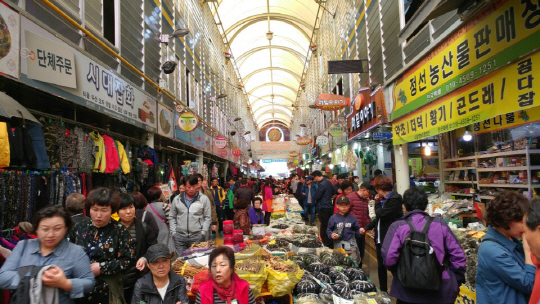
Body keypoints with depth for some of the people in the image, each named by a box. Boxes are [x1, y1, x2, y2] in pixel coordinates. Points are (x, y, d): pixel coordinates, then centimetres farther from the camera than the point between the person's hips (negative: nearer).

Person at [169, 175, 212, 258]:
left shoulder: (204, 199, 3)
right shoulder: (177, 199, 10)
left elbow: (207, 218, 4)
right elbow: (172, 217, 13)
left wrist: (203, 233, -4)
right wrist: (173, 232, 4)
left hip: (197, 237, -2)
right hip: (179, 237, 2)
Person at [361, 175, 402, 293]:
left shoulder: (394, 199, -16)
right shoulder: (384, 199, 10)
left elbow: (381, 215, -21)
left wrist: (378, 202, -8)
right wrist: (366, 228, 13)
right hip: (380, 238, 9)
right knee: (381, 266, 17)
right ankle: (383, 291, 31)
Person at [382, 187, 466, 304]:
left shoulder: (397, 227, -9)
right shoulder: (440, 224, -1)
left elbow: (388, 259, -19)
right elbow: (458, 256, -2)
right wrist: (456, 283, 11)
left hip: (408, 294, -2)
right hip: (441, 293, 2)